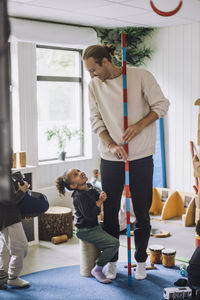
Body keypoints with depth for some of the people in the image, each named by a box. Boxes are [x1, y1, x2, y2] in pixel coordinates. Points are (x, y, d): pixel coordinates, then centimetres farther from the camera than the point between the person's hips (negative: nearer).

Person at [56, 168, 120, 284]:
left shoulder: (90, 187, 4)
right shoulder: (79, 196, -22)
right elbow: (89, 215, -28)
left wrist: (102, 196, -5)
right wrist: (100, 201, -18)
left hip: (94, 225, 9)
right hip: (86, 231, -9)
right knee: (114, 243, -18)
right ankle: (97, 270, -6)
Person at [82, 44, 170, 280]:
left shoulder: (140, 76, -6)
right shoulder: (94, 86, 4)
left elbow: (161, 104, -2)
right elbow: (96, 120, 3)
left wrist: (139, 125, -16)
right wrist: (112, 145, -12)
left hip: (141, 156, -2)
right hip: (110, 158, 3)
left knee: (142, 211, 6)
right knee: (110, 211, 7)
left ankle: (140, 261, 22)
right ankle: (111, 261, 22)